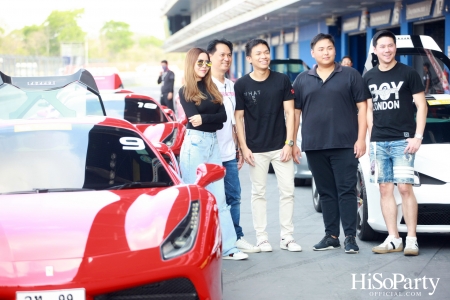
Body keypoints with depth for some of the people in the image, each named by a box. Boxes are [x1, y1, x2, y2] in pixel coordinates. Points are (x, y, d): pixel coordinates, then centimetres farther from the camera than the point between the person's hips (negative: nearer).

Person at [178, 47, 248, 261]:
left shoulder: (211, 88, 15)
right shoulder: (186, 91, 0)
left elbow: (223, 116, 2)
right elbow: (194, 120, -13)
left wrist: (204, 119, -12)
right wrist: (214, 120, -7)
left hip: (213, 143, 6)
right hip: (194, 144, -6)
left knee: (218, 198, 4)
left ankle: (228, 248, 4)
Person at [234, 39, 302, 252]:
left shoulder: (282, 80, 2)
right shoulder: (241, 85, 0)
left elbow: (289, 112, 2)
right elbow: (238, 117, 1)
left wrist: (289, 143, -5)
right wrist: (243, 147, -6)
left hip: (280, 147, 1)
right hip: (256, 150, -1)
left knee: (287, 191, 1)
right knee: (258, 193, 4)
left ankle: (287, 237, 9)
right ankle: (261, 237, 12)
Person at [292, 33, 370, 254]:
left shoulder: (350, 76, 4)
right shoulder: (302, 80, 12)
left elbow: (362, 107, 1)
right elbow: (295, 112, 13)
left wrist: (361, 139, -7)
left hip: (344, 145, -3)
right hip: (314, 146, 3)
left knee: (346, 190, -4)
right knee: (326, 192, 8)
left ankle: (350, 237, -2)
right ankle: (331, 235, 14)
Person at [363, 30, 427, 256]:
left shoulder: (408, 74, 0)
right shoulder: (369, 78, 12)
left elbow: (421, 106, -1)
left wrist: (418, 136, -10)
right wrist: (371, 137, 8)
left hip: (403, 141, -4)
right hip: (378, 143, 4)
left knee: (405, 188, -9)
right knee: (385, 189, 3)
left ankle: (412, 240, -5)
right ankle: (393, 239, 9)